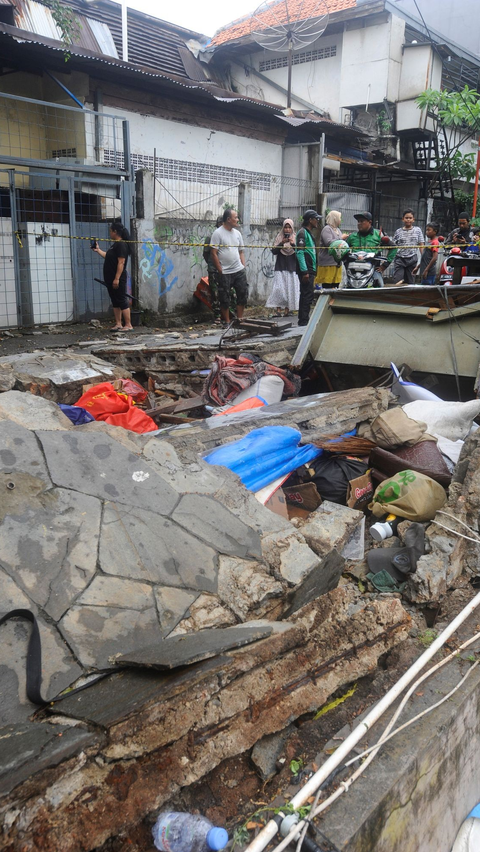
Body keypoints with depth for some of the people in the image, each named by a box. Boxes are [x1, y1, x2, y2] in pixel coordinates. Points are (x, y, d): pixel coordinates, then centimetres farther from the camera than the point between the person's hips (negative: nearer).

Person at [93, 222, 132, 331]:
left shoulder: (121, 245, -14)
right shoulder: (115, 245, 17)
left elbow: (121, 262, -20)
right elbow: (108, 256, 28)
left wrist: (117, 278, -24)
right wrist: (98, 250, 30)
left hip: (118, 279, -10)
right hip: (111, 279, 10)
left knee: (122, 301, -8)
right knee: (115, 302, 11)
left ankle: (128, 325, -7)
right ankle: (118, 324, 15)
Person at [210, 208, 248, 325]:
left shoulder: (237, 233, 11)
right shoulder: (218, 233, -7)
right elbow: (214, 254, -10)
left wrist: (243, 267, 6)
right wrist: (220, 271, -11)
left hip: (239, 271, 6)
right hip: (225, 273, -6)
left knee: (243, 295, 5)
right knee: (224, 299, 1)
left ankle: (239, 319, 16)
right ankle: (226, 322, 11)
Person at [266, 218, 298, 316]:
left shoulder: (295, 238, 7)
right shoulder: (279, 237, 6)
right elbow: (274, 251, -2)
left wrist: (293, 244, -19)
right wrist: (281, 243, -16)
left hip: (292, 267, 1)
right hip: (280, 267, 0)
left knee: (290, 288, -5)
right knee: (279, 288, -11)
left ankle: (287, 309, 0)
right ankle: (278, 309, -8)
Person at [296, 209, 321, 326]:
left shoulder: (309, 233, 21)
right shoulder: (302, 232, -10)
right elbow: (300, 252, -17)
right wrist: (305, 271, -22)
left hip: (309, 270, 10)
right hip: (305, 270, -10)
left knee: (305, 295, 11)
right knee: (308, 295, -12)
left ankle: (303, 320, 16)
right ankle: (304, 321, -10)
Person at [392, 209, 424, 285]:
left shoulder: (417, 230, 8)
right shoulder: (398, 231, 9)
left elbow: (422, 246, 6)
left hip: (412, 259, 0)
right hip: (399, 259, 0)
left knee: (410, 283, 4)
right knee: (397, 283, -9)